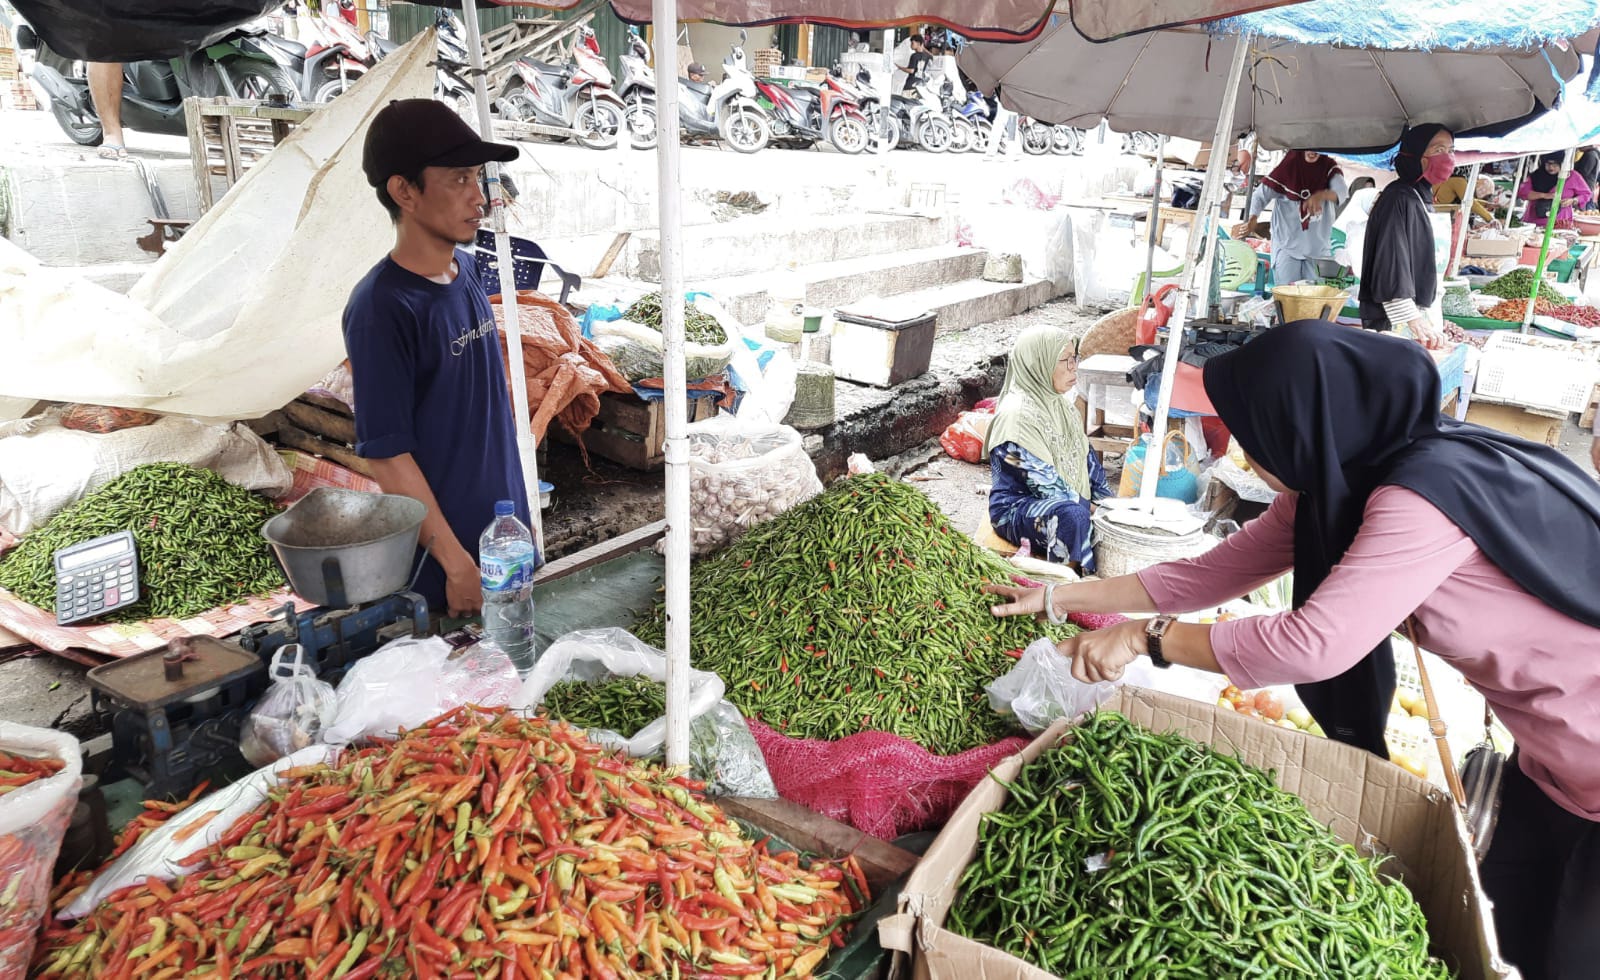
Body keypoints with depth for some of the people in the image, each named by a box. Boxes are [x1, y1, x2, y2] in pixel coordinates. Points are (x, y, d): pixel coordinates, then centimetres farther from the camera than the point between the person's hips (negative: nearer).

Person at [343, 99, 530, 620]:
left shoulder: (466, 270, 2)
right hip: (443, 559, -7)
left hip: (507, 524, 7)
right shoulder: (381, 307, -21)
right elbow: (387, 455, -20)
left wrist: (518, 512, 15)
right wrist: (456, 564, -19)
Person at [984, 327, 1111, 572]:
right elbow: (1045, 485, -22)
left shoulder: (1063, 405, 8)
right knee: (1074, 517, -35)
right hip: (1017, 510, -9)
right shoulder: (1018, 414, -20)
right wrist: (1084, 507, -17)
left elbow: (1087, 459, 13)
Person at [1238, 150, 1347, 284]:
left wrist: (1322, 195, -39)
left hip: (1317, 249, 2)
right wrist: (1252, 218, -23)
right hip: (1287, 247, -2)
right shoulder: (1288, 166, -3)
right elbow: (1261, 194, -4)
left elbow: (1342, 190, -16)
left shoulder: (1329, 168, 1)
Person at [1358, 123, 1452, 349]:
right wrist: (1414, 321, -24)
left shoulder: (1423, 198, 18)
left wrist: (1427, 317, 23)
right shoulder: (1400, 200, -13)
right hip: (1395, 322, -9)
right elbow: (1391, 266, -20)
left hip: (1417, 313, 9)